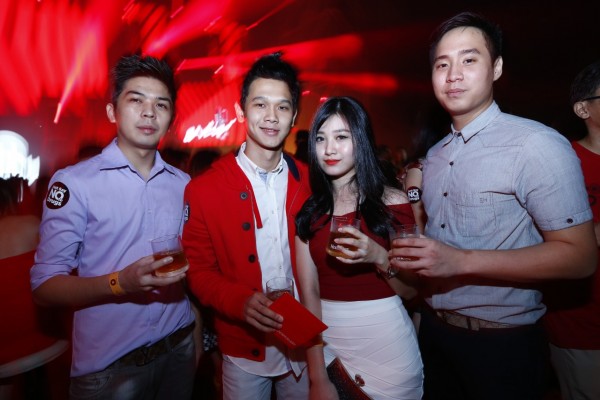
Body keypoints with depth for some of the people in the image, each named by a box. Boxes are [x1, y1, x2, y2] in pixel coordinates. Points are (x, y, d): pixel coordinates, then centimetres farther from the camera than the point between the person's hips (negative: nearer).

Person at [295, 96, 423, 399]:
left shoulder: (392, 202, -8)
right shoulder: (307, 209, -2)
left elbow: (410, 290, -3)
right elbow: (308, 291, -6)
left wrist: (379, 256, -23)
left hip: (384, 337, -1)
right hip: (325, 338, 2)